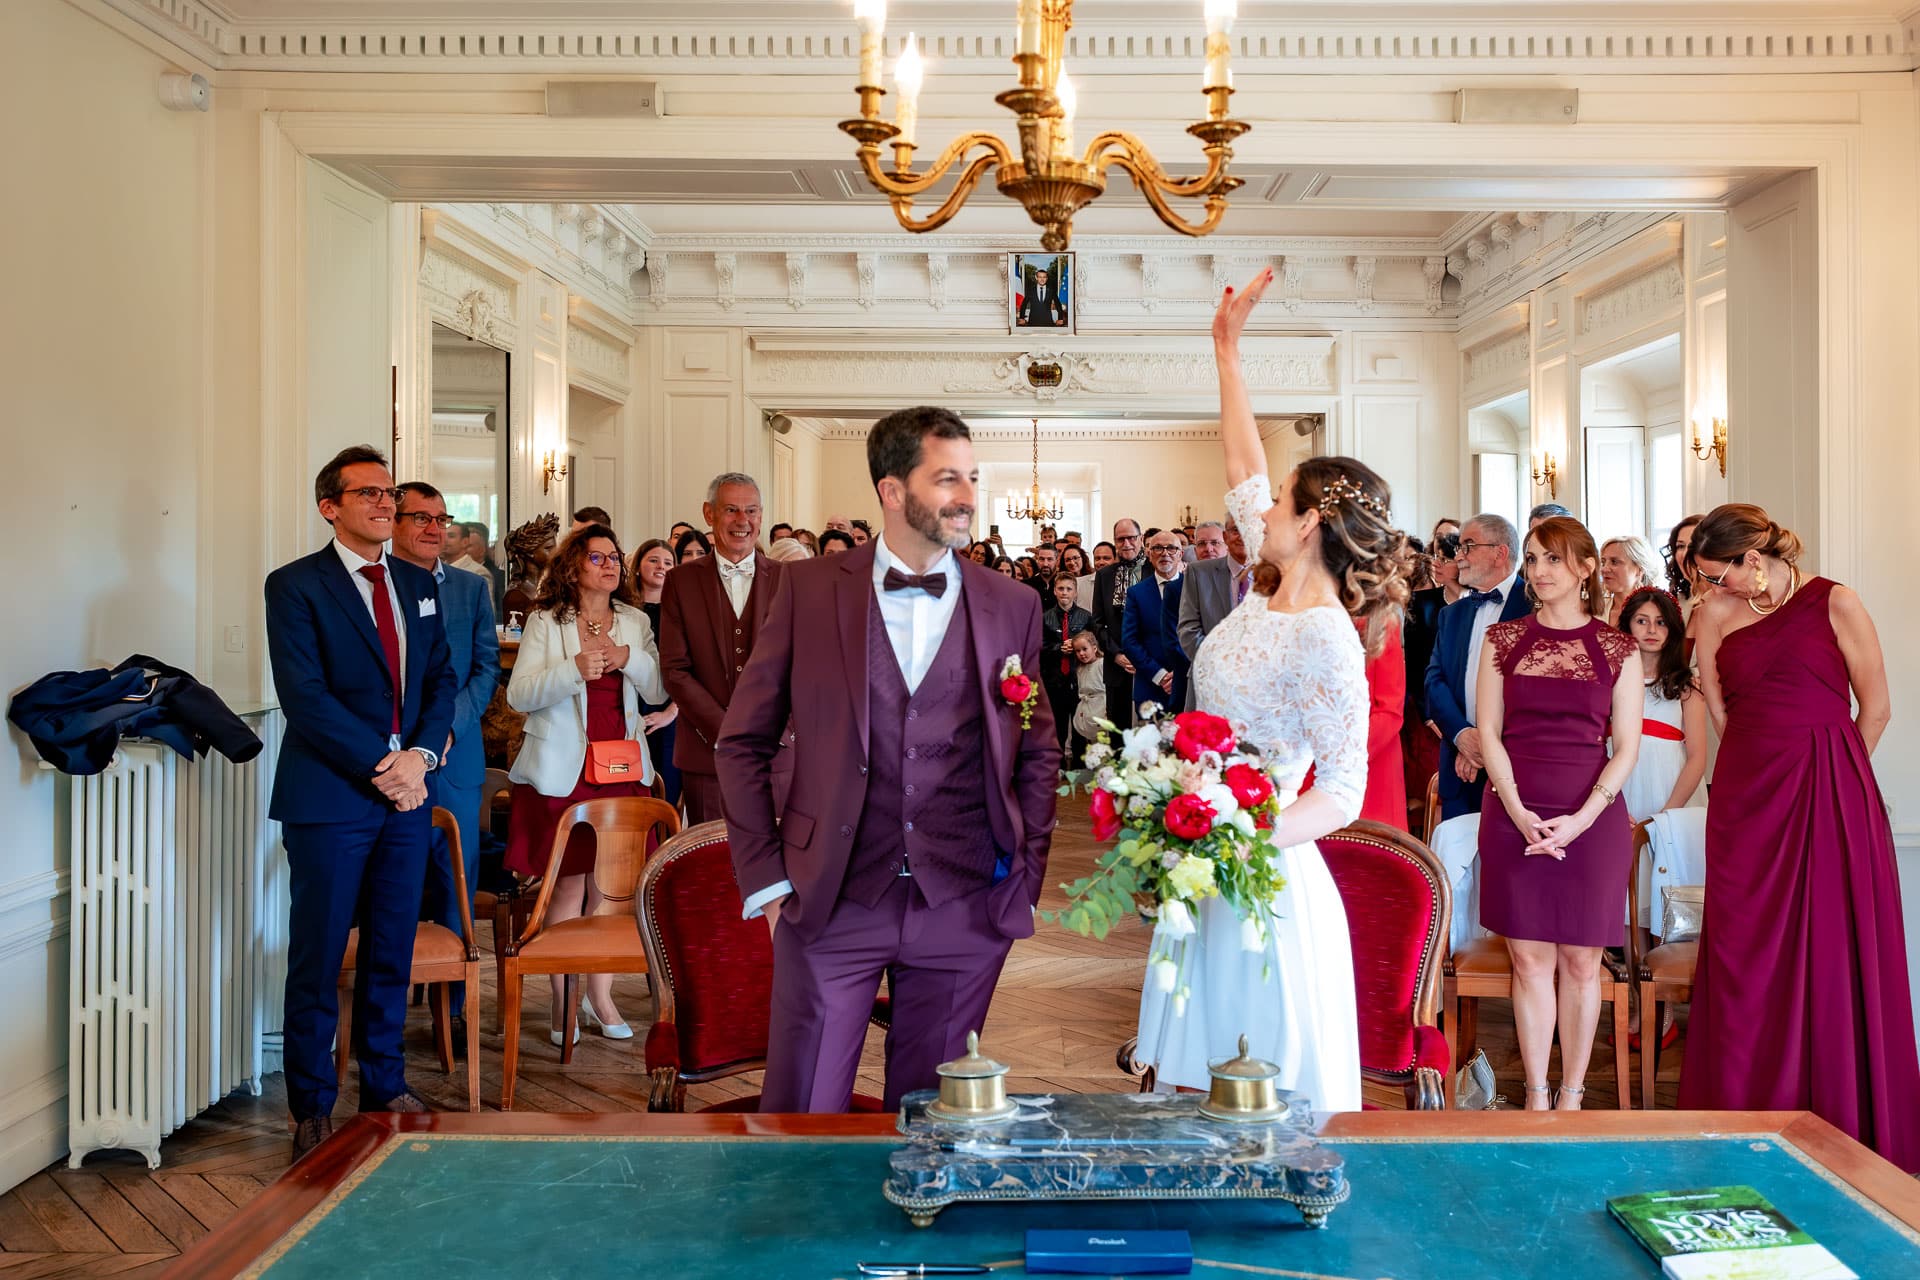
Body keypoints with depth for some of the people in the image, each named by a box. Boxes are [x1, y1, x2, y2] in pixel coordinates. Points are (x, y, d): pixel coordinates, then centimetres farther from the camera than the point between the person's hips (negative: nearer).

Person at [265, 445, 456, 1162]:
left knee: (392, 953, 13)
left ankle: (385, 1085, 27)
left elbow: (441, 679, 10)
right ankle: (312, 1108, 18)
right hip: (329, 799, -5)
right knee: (317, 960, 4)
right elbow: (305, 697, -13)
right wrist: (380, 768, -15)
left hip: (406, 791, 5)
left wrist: (419, 754, -7)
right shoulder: (296, 586, -5)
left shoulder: (418, 585, 13)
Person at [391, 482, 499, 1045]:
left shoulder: (471, 588, 12)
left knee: (455, 883, 5)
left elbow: (487, 666, 7)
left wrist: (450, 724, -7)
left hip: (454, 757, 2)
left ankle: (452, 1004, 15)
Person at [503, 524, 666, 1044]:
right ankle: (564, 1002, 12)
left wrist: (629, 659, -12)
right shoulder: (545, 622, 2)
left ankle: (599, 997, 17)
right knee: (567, 885, 1)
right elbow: (520, 694, -8)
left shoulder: (635, 623, 12)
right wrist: (575, 670, -22)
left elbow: (659, 691, 6)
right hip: (562, 772, -3)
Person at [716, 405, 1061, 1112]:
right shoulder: (809, 588, 1)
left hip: (964, 911, 2)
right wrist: (765, 880, -1)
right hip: (831, 902, -1)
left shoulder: (1013, 605, 5)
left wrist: (1025, 879, 3)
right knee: (801, 1108, 5)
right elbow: (744, 742, 4)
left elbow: (1038, 753, 11)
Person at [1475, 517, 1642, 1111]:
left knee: (1581, 960, 4)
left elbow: (1626, 748, 1)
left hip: (1592, 820, 0)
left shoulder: (1618, 650, 4)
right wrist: (1518, 812, -10)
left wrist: (1581, 818, -12)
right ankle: (1536, 1096, 11)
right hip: (1514, 816, 1)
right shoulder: (1503, 640, 7)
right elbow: (1488, 733, 3)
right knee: (1529, 959, 3)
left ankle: (1571, 1094, 15)